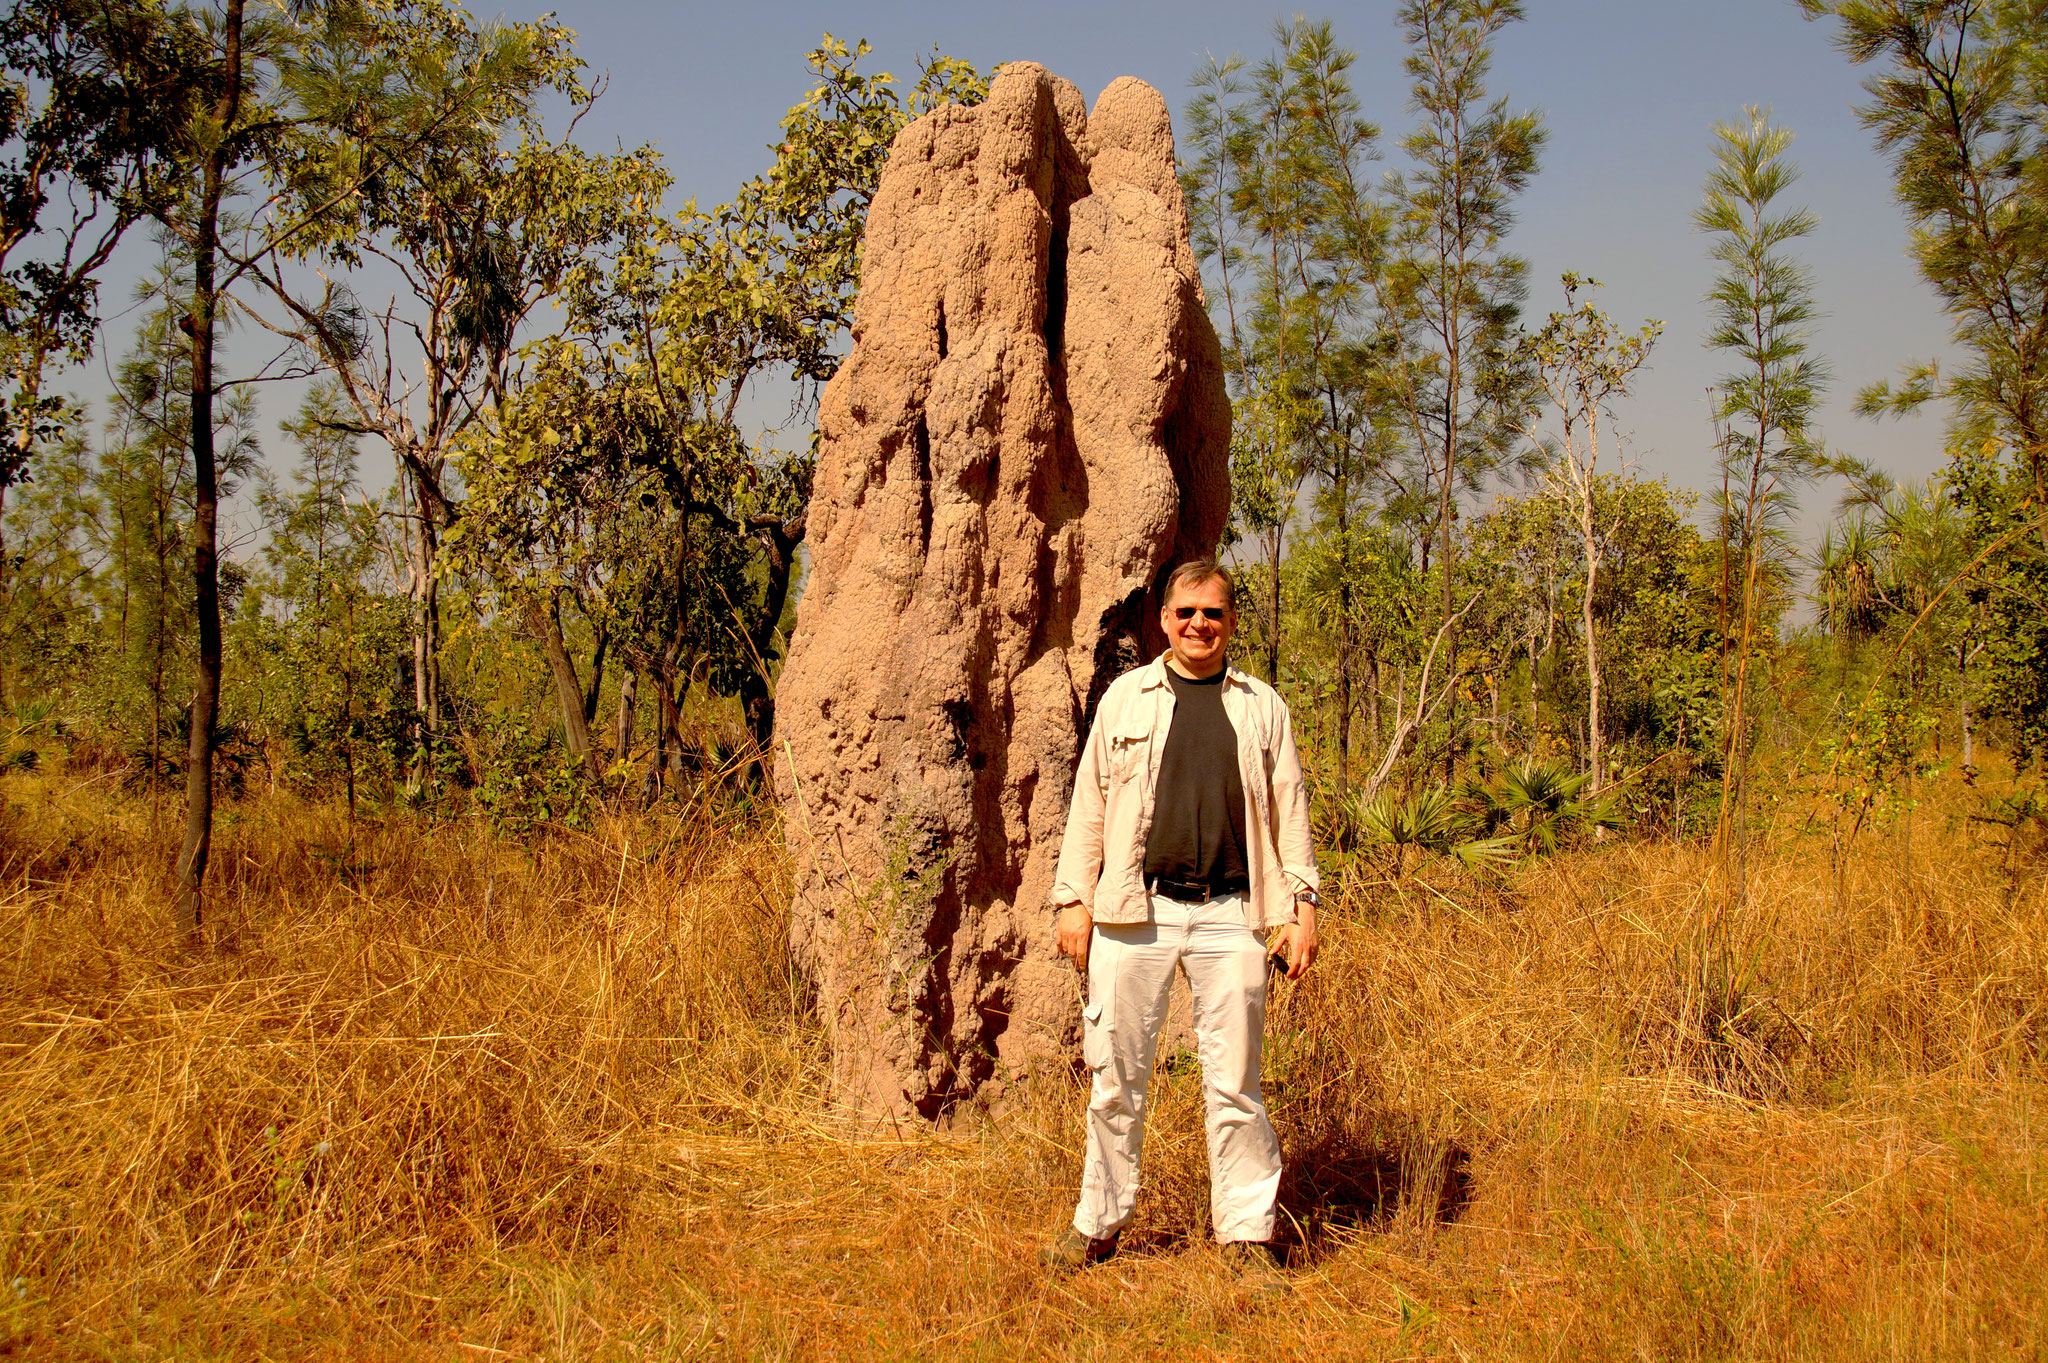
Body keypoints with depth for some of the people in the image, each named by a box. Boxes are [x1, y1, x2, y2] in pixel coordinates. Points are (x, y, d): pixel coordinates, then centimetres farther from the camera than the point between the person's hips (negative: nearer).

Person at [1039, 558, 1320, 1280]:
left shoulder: (1263, 707, 12)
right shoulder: (1124, 697, 10)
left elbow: (1290, 812, 13)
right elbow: (1090, 803, 10)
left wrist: (1302, 906, 5)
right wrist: (1074, 898, 3)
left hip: (1230, 914, 0)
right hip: (1134, 909, 0)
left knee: (1234, 1082, 3)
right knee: (1116, 1075, 5)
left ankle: (1248, 1233, 14)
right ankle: (1099, 1222, 19)